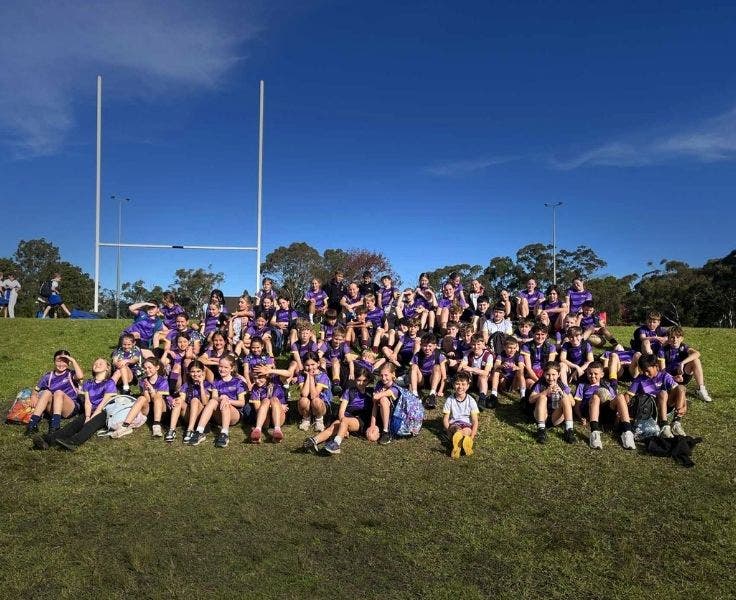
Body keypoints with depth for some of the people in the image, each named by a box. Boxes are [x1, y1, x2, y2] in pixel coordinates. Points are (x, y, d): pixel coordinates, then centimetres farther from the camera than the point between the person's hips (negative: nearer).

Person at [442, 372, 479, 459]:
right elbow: (445, 419, 1)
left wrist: (471, 437, -17)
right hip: (453, 424, -1)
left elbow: (475, 421, -3)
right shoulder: (450, 400, 2)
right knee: (457, 429, -36)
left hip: (467, 424, 1)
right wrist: (449, 431, -17)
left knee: (466, 431, -34)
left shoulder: (471, 400, 1)